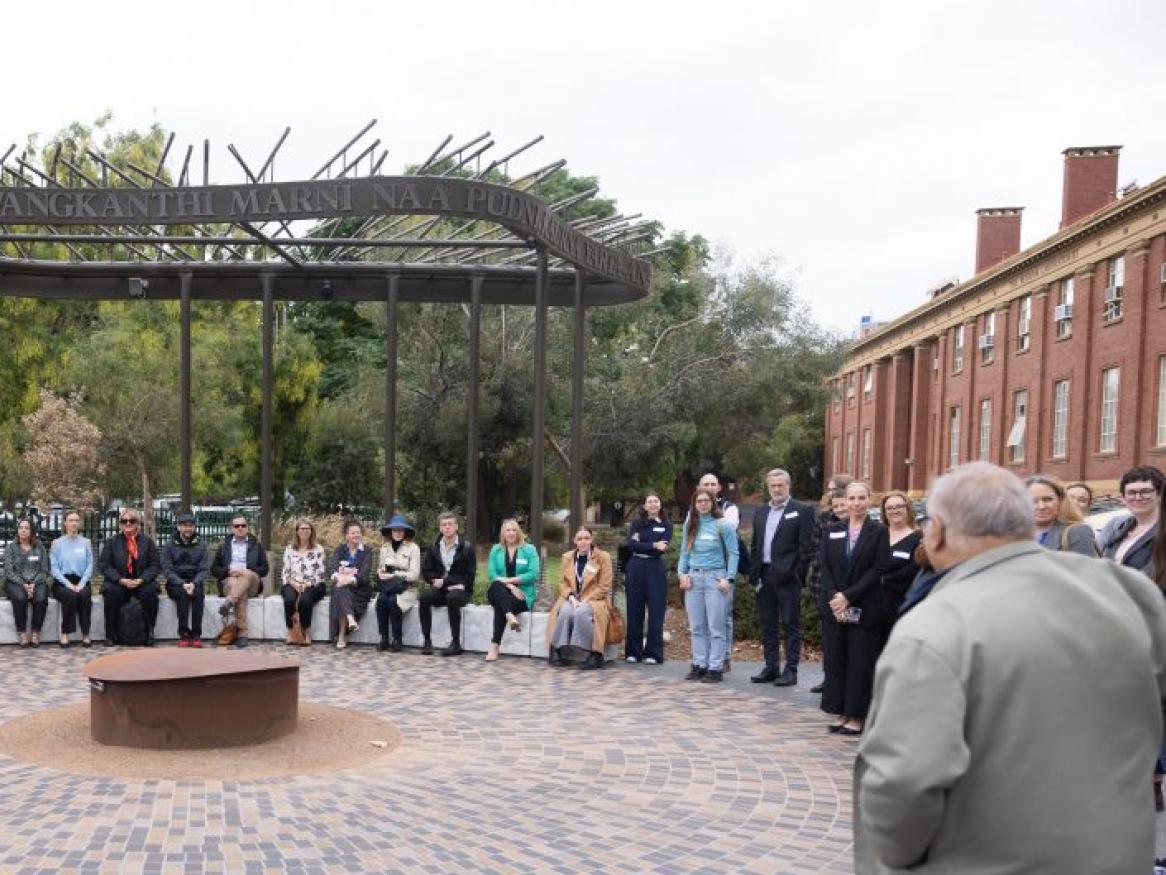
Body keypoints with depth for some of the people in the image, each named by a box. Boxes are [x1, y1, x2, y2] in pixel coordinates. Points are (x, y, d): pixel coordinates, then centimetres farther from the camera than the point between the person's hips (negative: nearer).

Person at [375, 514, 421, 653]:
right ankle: (384, 638, -22)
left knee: (393, 600, -33)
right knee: (381, 599, -29)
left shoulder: (413, 548, -3)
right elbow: (381, 569, 15)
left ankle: (397, 640, -20)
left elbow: (414, 575, -8)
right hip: (387, 587, 3)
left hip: (406, 588, -3)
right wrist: (381, 573, -9)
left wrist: (394, 575, -15)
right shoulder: (384, 548, 13)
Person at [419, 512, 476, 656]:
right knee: (425, 597, -28)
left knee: (452, 598, -37)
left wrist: (444, 581, -13)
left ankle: (456, 643, -30)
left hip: (460, 590, -3)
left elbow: (469, 576, -7)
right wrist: (435, 581, -12)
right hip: (440, 590, 3)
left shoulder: (466, 547, -3)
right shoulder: (434, 547, 10)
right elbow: (426, 571, 10)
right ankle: (427, 641, -23)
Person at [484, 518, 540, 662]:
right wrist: (510, 586, -16)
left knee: (500, 606, -32)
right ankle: (510, 616, -53)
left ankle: (495, 645, -31)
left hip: (522, 594, -2)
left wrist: (509, 580, -15)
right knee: (496, 586, -34)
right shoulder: (496, 550, 12)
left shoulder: (529, 549, 6)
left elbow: (533, 574, -8)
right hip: (500, 593, 2)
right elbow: (491, 574, -1)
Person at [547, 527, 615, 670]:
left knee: (581, 612, -36)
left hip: (594, 599, -3)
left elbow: (604, 586, -8)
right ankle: (556, 651, -22)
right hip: (572, 598, 3)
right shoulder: (567, 557, 10)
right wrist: (571, 597, -12)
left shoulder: (603, 557, -3)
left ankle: (594, 655, -27)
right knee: (565, 612, -32)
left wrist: (585, 600, -17)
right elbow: (563, 583, 9)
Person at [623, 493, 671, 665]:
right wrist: (653, 545, -12)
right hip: (636, 568, 1)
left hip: (656, 569, -1)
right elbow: (631, 545, -7)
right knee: (634, 610, 3)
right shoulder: (636, 523, 8)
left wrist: (641, 544, -7)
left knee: (656, 612, -2)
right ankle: (633, 652, 11)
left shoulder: (666, 525, 7)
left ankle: (653, 654, 3)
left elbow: (662, 548, -8)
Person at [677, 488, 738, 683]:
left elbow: (733, 554, -4)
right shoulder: (690, 525, 10)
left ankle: (715, 668, 1)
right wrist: (682, 573, -1)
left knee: (716, 627, -3)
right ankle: (699, 665, 14)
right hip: (693, 578, 5)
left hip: (715, 577, -5)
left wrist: (728, 578, -12)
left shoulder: (723, 525, -3)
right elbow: (684, 552, 12)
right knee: (697, 627, 7)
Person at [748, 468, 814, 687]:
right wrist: (754, 574, 7)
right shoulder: (761, 512, 15)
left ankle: (790, 670, 4)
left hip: (787, 577, -6)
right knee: (768, 624, 11)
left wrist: (798, 574, -13)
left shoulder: (802, 511, -3)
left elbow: (806, 546, -8)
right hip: (764, 576, 6)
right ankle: (771, 667, 20)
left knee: (791, 624, 0)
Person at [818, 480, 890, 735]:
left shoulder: (879, 532, -2)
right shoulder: (832, 532, 9)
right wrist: (834, 597, -11)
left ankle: (857, 717, 8)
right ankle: (840, 713, 17)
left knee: (860, 662, 0)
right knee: (835, 660, 7)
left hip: (865, 609, -3)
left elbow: (877, 570, -9)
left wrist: (848, 596, -14)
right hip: (834, 607, 4)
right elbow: (825, 568, 4)